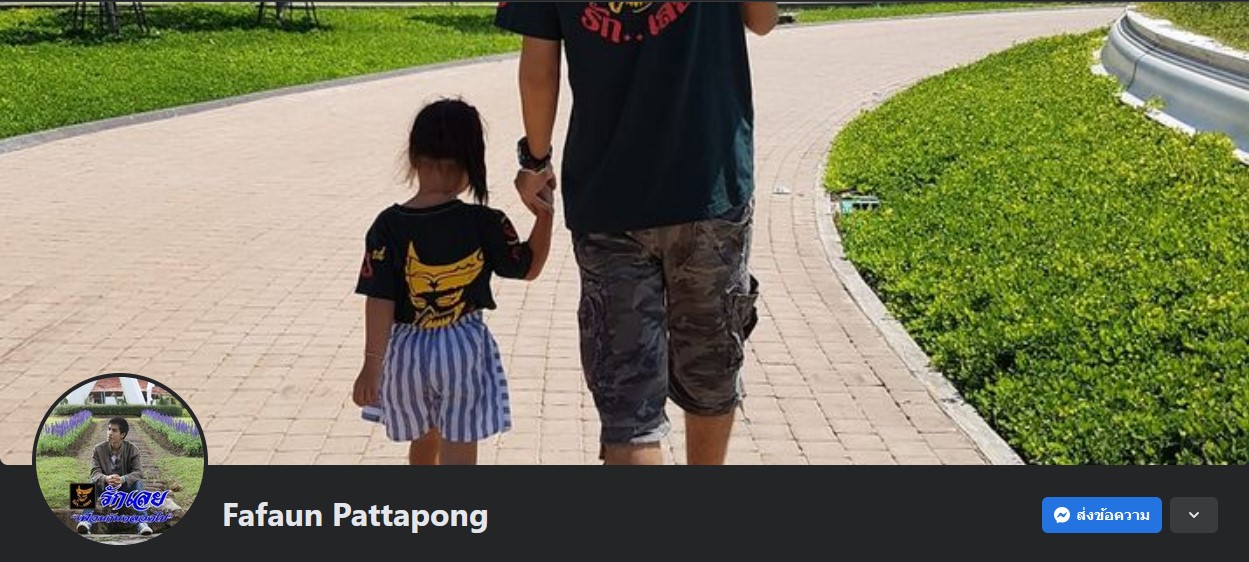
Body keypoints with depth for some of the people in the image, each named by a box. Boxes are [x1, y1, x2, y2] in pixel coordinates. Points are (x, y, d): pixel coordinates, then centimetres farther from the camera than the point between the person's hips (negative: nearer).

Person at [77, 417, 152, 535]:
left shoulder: (132, 449, -11)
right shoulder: (99, 449, -9)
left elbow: (138, 472, -20)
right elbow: (95, 472, -17)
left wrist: (122, 479, -43)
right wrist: (106, 478, -42)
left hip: (125, 487, -1)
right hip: (105, 487, 1)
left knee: (138, 483, -33)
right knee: (93, 484, -31)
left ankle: (142, 522, -43)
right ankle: (86, 520, -44)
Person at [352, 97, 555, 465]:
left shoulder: (389, 227, -12)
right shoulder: (485, 224, -12)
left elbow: (380, 304, -12)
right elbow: (529, 267, 2)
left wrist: (372, 364, -6)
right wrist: (545, 212, 5)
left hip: (408, 351, 2)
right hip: (465, 349, -2)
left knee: (424, 442, 26)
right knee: (459, 453, 2)